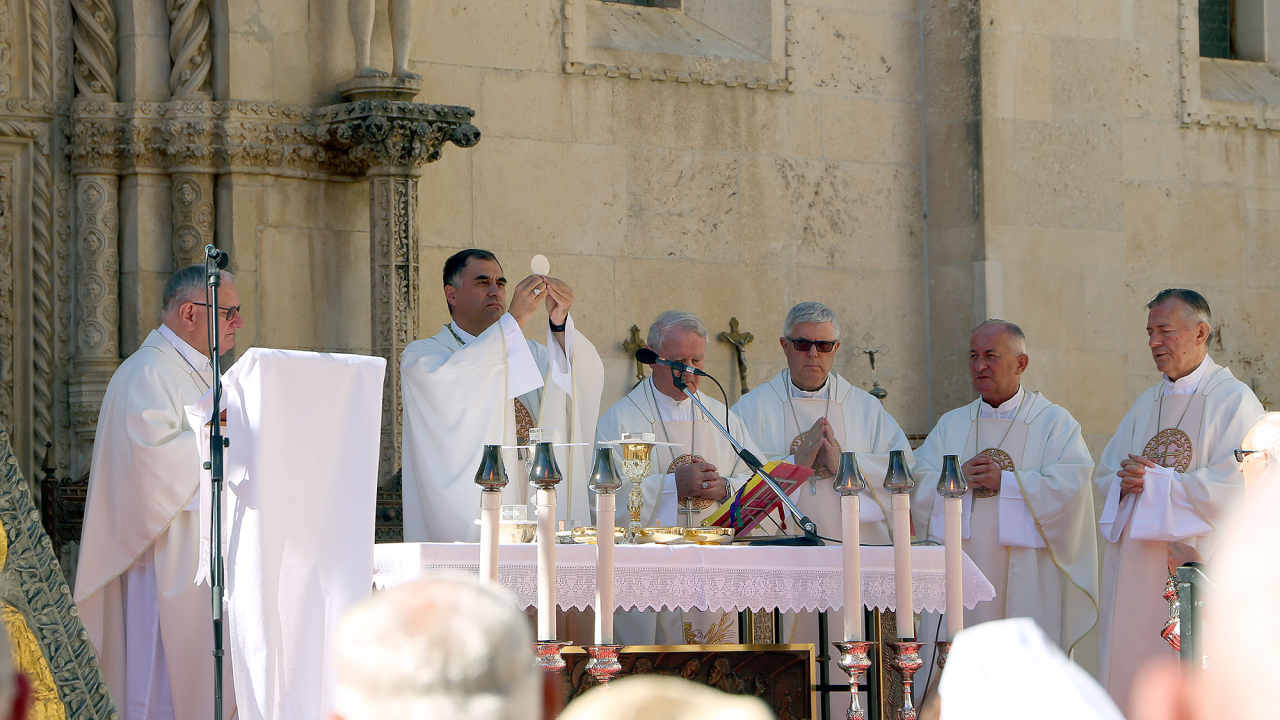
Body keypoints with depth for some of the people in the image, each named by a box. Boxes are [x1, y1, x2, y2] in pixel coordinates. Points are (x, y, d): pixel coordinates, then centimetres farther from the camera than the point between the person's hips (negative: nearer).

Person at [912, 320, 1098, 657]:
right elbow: (920, 488, 7)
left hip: (1026, 579, -3)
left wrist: (1005, 481, -15)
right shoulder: (951, 425, 17)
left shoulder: (1054, 422, 4)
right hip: (963, 582, 3)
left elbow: (1070, 489, -10)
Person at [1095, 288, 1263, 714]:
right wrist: (1126, 482, -6)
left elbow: (1234, 487, -16)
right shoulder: (1146, 404, 18)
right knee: (1129, 677, 3)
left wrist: (1153, 483, -12)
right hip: (1135, 568, 7)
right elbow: (1105, 476, 17)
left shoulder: (1234, 401, -5)